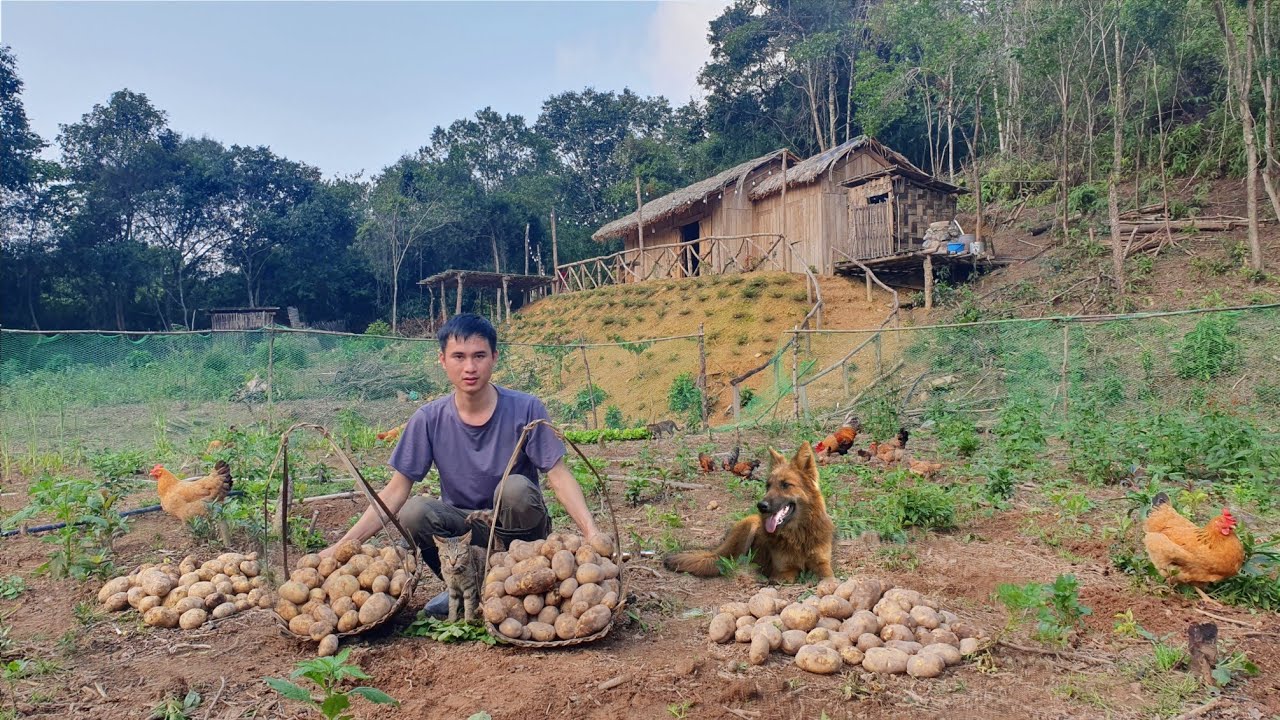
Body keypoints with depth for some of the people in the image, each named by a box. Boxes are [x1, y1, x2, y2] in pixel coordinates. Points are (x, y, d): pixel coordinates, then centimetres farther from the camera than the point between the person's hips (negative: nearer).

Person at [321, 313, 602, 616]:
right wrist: (343, 545, -16)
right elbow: (396, 491, -7)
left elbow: (559, 477, -15)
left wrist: (592, 534, -30)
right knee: (413, 511, -28)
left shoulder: (526, 409, -15)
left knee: (516, 488, -33)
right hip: (462, 526, 2)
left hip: (518, 527, -1)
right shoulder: (429, 419, -9)